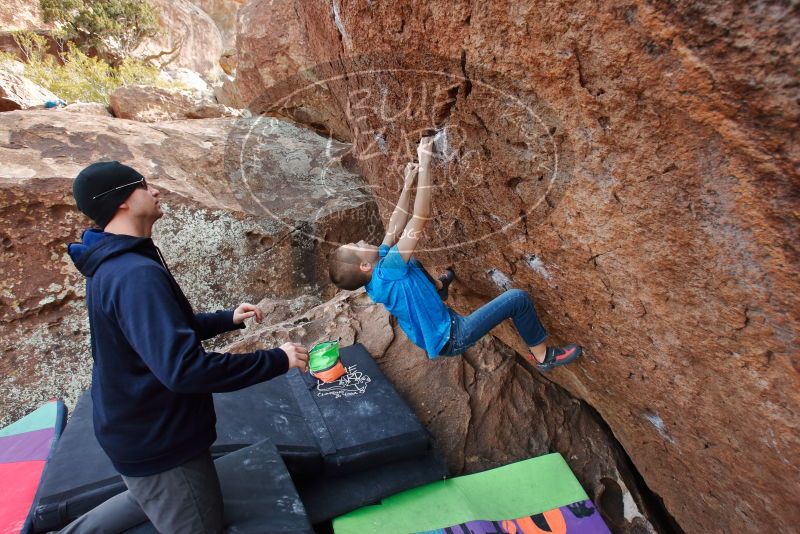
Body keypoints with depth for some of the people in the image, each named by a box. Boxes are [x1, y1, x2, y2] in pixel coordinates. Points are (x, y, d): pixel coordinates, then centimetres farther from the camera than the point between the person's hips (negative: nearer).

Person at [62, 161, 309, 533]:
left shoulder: (111, 264, 4)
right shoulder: (136, 274, -29)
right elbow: (183, 368, -36)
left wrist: (228, 319, 5)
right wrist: (276, 360, -28)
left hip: (142, 426, 9)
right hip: (158, 441, -9)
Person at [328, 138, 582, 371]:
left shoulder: (375, 279, -6)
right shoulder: (388, 271, -32)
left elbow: (395, 227, 1)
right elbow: (421, 218, -34)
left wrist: (407, 184, 0)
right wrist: (425, 165, -31)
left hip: (436, 335, 9)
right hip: (451, 338, -9)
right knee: (518, 298, -11)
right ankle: (543, 355, 9)